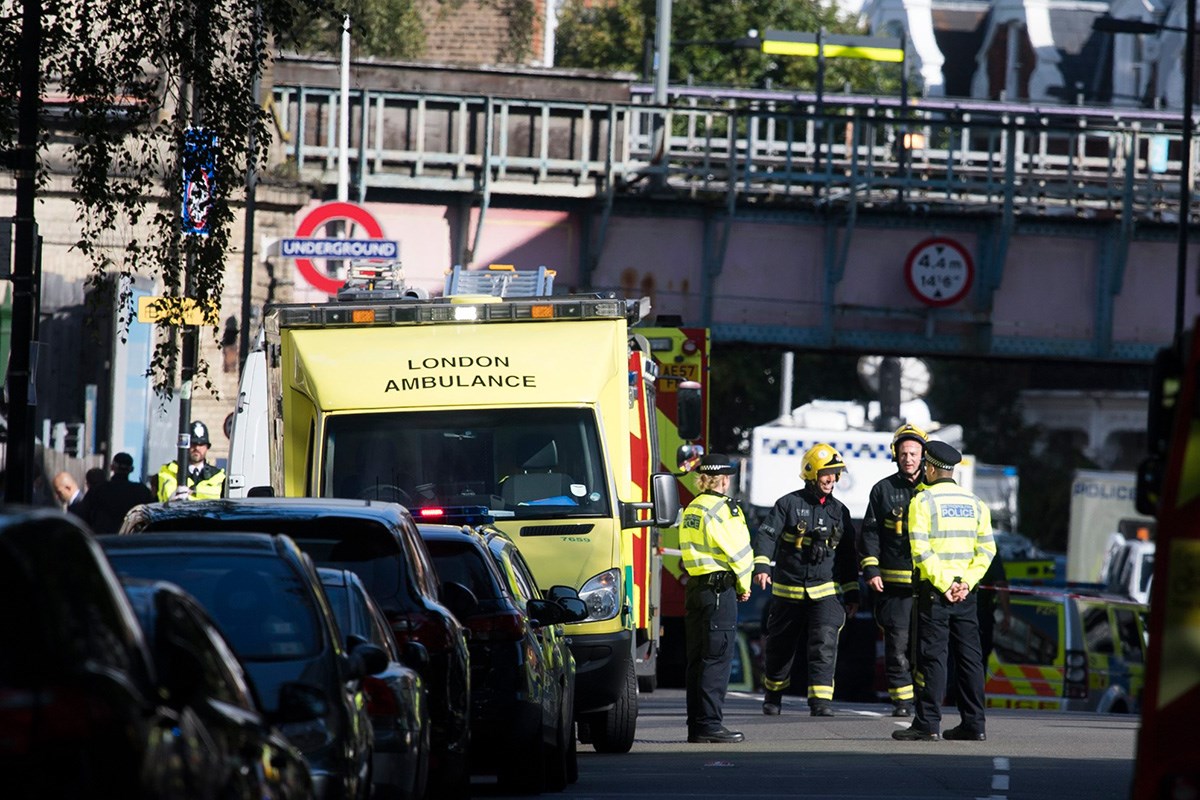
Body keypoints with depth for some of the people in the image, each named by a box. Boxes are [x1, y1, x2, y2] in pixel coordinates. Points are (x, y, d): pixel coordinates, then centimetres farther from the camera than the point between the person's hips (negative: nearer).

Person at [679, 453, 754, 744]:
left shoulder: (691, 509, 14)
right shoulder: (723, 507, -11)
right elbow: (739, 551, -11)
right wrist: (743, 586, 6)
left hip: (694, 586, 8)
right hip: (719, 588, -8)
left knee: (697, 658, 10)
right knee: (717, 658, -6)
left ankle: (696, 725, 13)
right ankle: (709, 724, -8)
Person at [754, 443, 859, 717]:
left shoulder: (839, 511, 8)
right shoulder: (789, 504, -4)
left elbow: (847, 554, 15)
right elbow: (766, 534, -13)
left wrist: (852, 593, 15)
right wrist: (761, 566, -30)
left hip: (825, 592, 2)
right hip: (788, 590, -1)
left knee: (825, 644, -16)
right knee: (780, 647, 12)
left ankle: (820, 700, -19)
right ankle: (773, 693, 32)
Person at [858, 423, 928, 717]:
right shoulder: (883, 490, 8)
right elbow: (869, 533, 8)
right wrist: (870, 570, -2)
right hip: (893, 583, 0)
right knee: (897, 642, -3)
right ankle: (902, 700, 3)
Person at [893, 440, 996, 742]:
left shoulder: (923, 500, -5)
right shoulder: (975, 503, 11)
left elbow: (921, 550, -14)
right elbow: (986, 550, 5)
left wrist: (944, 584, -13)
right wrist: (966, 582, -2)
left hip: (934, 591, -5)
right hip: (966, 590, 5)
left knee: (932, 655, -4)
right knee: (969, 655, 7)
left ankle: (928, 723, -6)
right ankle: (974, 724, 7)